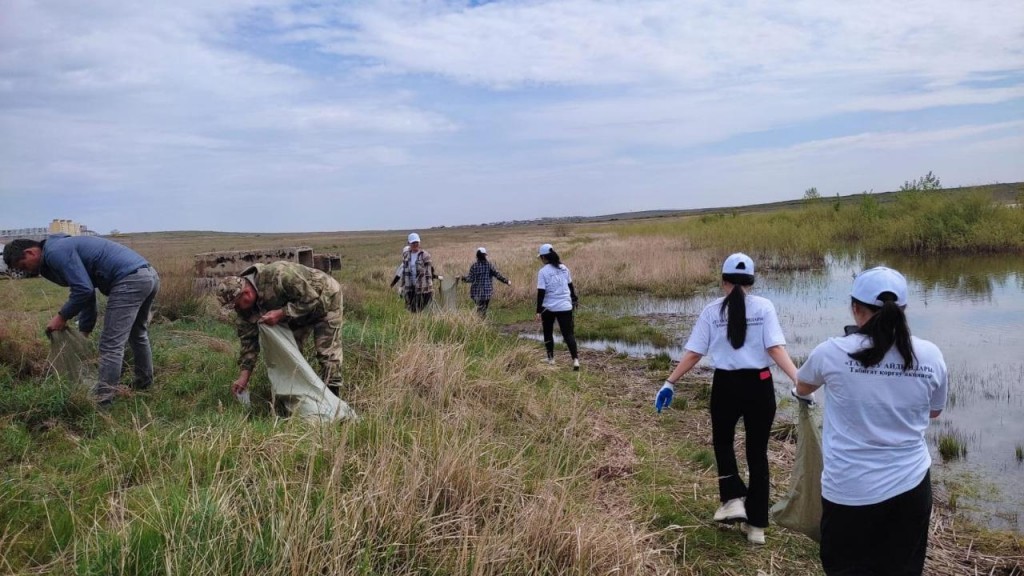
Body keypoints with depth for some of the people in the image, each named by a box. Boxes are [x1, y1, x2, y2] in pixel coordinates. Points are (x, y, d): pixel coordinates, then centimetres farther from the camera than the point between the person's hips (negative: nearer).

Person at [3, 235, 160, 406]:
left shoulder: (55, 252, -5)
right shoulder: (64, 248, 27)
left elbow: (84, 290, -13)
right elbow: (87, 291, 30)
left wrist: (62, 316, 1)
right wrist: (84, 330, 29)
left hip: (130, 280, -10)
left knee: (111, 345, -6)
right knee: (138, 334, 28)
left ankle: (102, 400, -3)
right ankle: (143, 382, 43)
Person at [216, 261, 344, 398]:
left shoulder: (278, 276, -39)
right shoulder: (245, 305, -15)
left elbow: (312, 300, -32)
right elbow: (249, 338, -9)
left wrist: (281, 314, -37)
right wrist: (244, 376, -13)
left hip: (323, 299, -7)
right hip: (297, 304, 7)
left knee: (327, 351, -12)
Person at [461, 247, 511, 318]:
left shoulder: (474, 266, -5)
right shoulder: (489, 265, -6)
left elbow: (470, 279, -8)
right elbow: (498, 275, -5)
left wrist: (463, 278, 10)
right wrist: (506, 281, 5)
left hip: (477, 291, 0)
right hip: (487, 291, 0)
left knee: (479, 308, 8)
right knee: (484, 309, 9)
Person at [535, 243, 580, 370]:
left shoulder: (543, 271, -11)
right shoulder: (564, 268, 4)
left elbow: (541, 292, -14)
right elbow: (570, 286, 14)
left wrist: (538, 311, -11)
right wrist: (574, 298, 30)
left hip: (549, 307, -3)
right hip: (565, 306, 3)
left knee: (548, 333, 17)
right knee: (568, 333, 0)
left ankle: (551, 358, 24)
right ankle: (575, 359, -15)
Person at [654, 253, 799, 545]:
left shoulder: (712, 311, -2)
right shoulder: (764, 307, -3)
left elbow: (693, 353, -3)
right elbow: (776, 348, -14)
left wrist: (670, 382, 2)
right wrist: (799, 380, -18)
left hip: (726, 385, 0)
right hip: (758, 385, 0)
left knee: (723, 442, 25)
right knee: (757, 451, 13)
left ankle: (733, 499, 10)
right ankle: (756, 524, 19)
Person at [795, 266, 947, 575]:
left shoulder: (833, 352, -15)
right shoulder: (930, 355, -8)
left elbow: (802, 389, 7)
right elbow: (933, 412, 10)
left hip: (850, 489, -3)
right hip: (910, 485, 3)